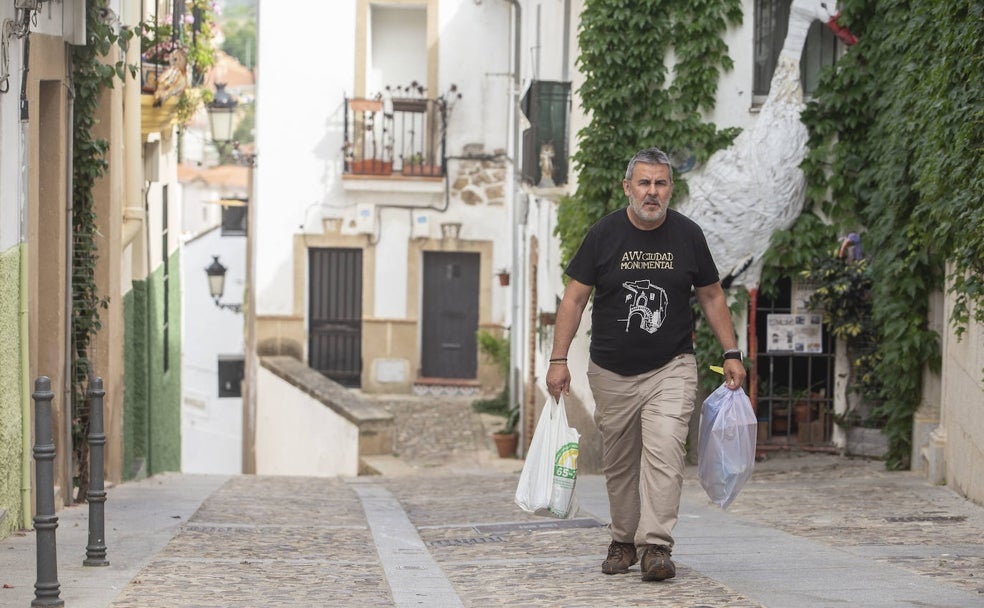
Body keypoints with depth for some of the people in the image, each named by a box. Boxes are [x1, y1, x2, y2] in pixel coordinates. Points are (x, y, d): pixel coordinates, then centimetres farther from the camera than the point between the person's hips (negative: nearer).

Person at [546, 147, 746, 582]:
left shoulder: (687, 235, 1)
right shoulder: (604, 234, -2)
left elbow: (711, 297, 12)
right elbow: (574, 298, 2)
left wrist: (731, 354, 8)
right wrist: (558, 359, -4)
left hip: (671, 369, -1)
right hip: (612, 373, 1)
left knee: (664, 452, -17)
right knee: (619, 463, 9)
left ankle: (656, 546, -20)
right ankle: (623, 541, 25)